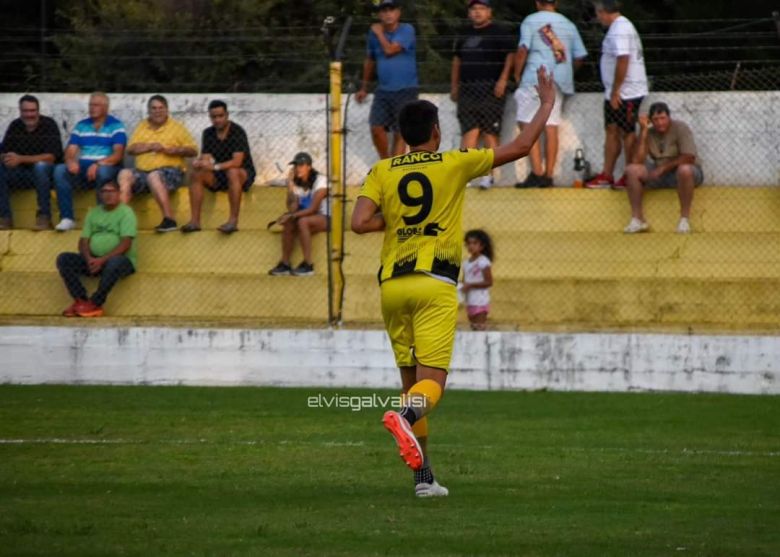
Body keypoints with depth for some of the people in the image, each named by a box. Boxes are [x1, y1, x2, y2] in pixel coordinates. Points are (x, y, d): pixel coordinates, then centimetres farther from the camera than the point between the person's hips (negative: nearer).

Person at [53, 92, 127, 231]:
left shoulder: (116, 126, 4)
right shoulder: (81, 126, 18)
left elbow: (118, 154, -9)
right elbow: (70, 151, 10)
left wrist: (98, 164, -25)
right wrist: (71, 161, -16)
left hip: (107, 168, -4)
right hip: (83, 169, 4)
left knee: (103, 172, -40)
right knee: (60, 170, -24)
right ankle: (67, 218, -26)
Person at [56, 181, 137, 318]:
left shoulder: (125, 212, -2)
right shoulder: (93, 213, 16)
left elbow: (126, 244, -13)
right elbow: (83, 241, 9)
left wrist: (102, 260, -22)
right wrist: (89, 258, -13)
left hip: (121, 259, -6)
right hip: (93, 260, 6)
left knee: (115, 262, -41)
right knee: (63, 259, -14)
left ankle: (95, 304, -30)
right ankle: (81, 300, -25)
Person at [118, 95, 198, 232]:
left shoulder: (177, 127, 9)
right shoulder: (142, 127, 19)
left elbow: (193, 150, 3)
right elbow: (130, 149, 7)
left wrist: (174, 150, -13)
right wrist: (150, 146, -8)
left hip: (171, 171, -4)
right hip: (143, 171, 4)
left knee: (154, 176, -36)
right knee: (125, 174, -23)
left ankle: (169, 219, -39)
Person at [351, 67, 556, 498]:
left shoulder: (382, 172, 9)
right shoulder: (455, 164, 3)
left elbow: (360, 222, -5)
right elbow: (520, 146, 7)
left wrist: (395, 219, 14)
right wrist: (547, 103, 20)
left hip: (392, 284, 4)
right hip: (434, 284, -4)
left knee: (411, 380, 13)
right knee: (432, 381, -10)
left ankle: (423, 477, 12)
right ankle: (405, 417, -45)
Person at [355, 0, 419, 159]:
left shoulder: (407, 30, -8)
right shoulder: (374, 34, 8)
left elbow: (390, 50, -21)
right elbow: (370, 61, 21)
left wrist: (379, 33, -6)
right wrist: (364, 88, 26)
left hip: (405, 90, -4)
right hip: (383, 90, 4)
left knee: (400, 132, -1)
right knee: (376, 128, -7)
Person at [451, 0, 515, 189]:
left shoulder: (500, 33, 1)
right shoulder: (464, 35, 20)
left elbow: (510, 56, -6)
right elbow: (457, 60, 25)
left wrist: (503, 79, -17)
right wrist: (454, 86, 20)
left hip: (491, 89, -5)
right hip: (467, 89, 5)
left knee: (490, 132, -6)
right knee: (469, 131, -4)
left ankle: (488, 175, -5)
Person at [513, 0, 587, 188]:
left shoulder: (531, 21, -1)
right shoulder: (568, 25, 14)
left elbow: (523, 50, -12)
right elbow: (580, 57, 12)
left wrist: (517, 74, 0)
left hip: (535, 79, -5)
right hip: (560, 81, 5)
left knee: (528, 123, -4)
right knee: (551, 126, 6)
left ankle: (537, 172, -15)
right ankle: (549, 175, 3)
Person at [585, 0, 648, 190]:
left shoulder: (619, 29, -16)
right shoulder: (622, 26, 16)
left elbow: (623, 60, -25)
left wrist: (616, 91, -22)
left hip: (625, 93, -10)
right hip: (615, 93, 10)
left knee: (627, 133, -3)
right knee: (612, 131, 12)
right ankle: (607, 175, 16)